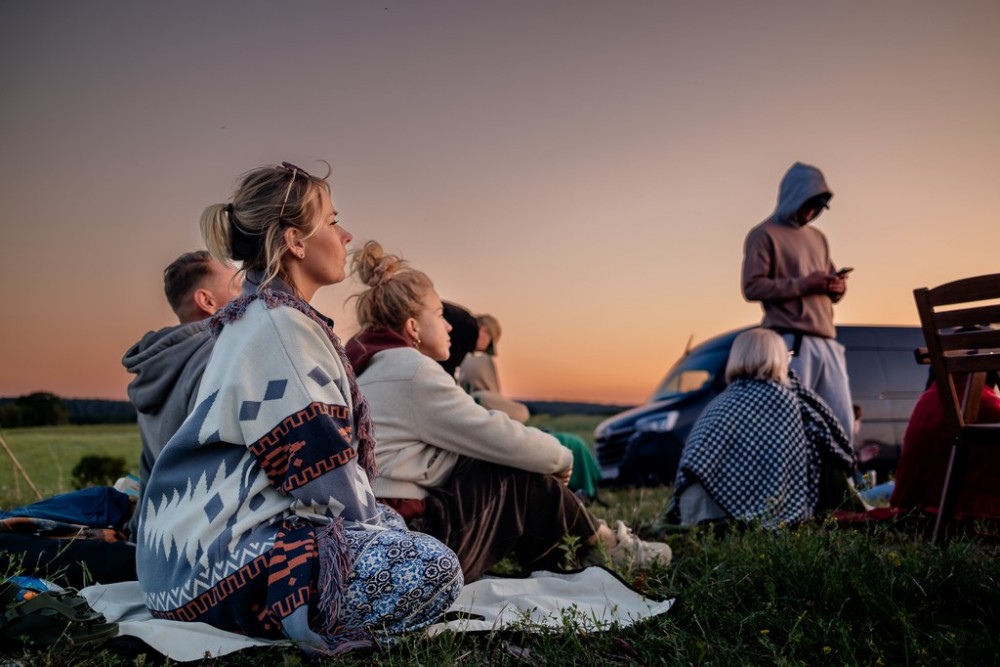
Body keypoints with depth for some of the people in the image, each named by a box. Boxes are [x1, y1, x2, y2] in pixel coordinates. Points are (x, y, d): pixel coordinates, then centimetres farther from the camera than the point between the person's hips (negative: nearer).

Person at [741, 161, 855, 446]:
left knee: (842, 421, 7)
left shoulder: (818, 237, 24)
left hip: (827, 342, 7)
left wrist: (837, 287, 3)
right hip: (791, 343, -7)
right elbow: (752, 287, -10)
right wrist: (804, 284, -15)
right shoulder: (764, 235, 1)